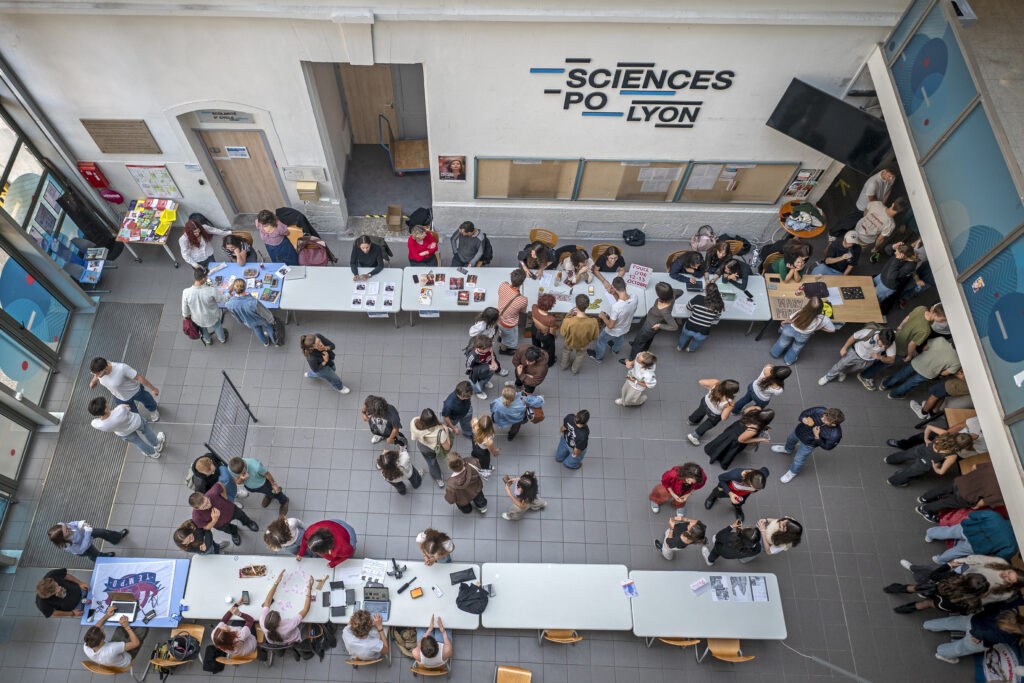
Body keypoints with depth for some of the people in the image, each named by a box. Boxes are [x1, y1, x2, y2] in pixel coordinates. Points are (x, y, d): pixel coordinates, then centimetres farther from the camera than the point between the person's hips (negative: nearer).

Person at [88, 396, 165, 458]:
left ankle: (153, 453, 56)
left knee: (136, 441, 32)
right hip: (136, 421, -2)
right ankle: (156, 444, 58)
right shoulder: (120, 410, -45)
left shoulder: (96, 424, -35)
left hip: (124, 433, 2)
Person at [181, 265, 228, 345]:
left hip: (198, 319, 1)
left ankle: (207, 340, 66)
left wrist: (186, 316, 8)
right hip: (212, 317, -1)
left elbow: (185, 309, -15)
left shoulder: (186, 292, -33)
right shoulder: (211, 291, -38)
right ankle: (222, 338, 64)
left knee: (203, 328, 37)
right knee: (217, 326, 34)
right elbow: (224, 299, -19)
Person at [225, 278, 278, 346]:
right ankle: (275, 341, 56)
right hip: (261, 320, -4)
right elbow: (265, 313, -27)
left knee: (257, 331, 35)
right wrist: (271, 320, -5)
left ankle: (265, 342, 64)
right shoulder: (254, 302, -46)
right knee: (269, 327, 31)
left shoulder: (229, 303, -35)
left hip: (249, 322, 4)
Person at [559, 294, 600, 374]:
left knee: (566, 351, 37)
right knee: (580, 355, 36)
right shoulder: (593, 322, -39)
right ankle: (575, 370, 62)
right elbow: (595, 337, -18)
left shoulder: (567, 321, -42)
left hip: (570, 343, -1)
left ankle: (565, 366, 64)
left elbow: (563, 334, -19)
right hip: (583, 345, 1)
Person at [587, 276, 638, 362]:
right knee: (620, 339, 40)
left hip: (613, 332, -5)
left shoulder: (616, 307, -44)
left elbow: (610, 326, -29)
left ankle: (598, 357, 57)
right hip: (625, 329, 5)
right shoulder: (635, 297, -29)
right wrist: (613, 294, -17)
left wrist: (603, 316, -13)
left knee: (601, 340, 29)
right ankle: (615, 349, 71)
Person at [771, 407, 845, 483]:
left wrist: (817, 437, -37)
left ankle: (793, 472, 54)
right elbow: (805, 413, -18)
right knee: (790, 439, 35)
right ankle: (787, 449, 73)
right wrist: (803, 419, -41)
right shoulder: (820, 410, -35)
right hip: (799, 431, 4)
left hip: (808, 443, -3)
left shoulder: (835, 434, -40)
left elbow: (827, 447, -22)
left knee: (798, 459, 19)